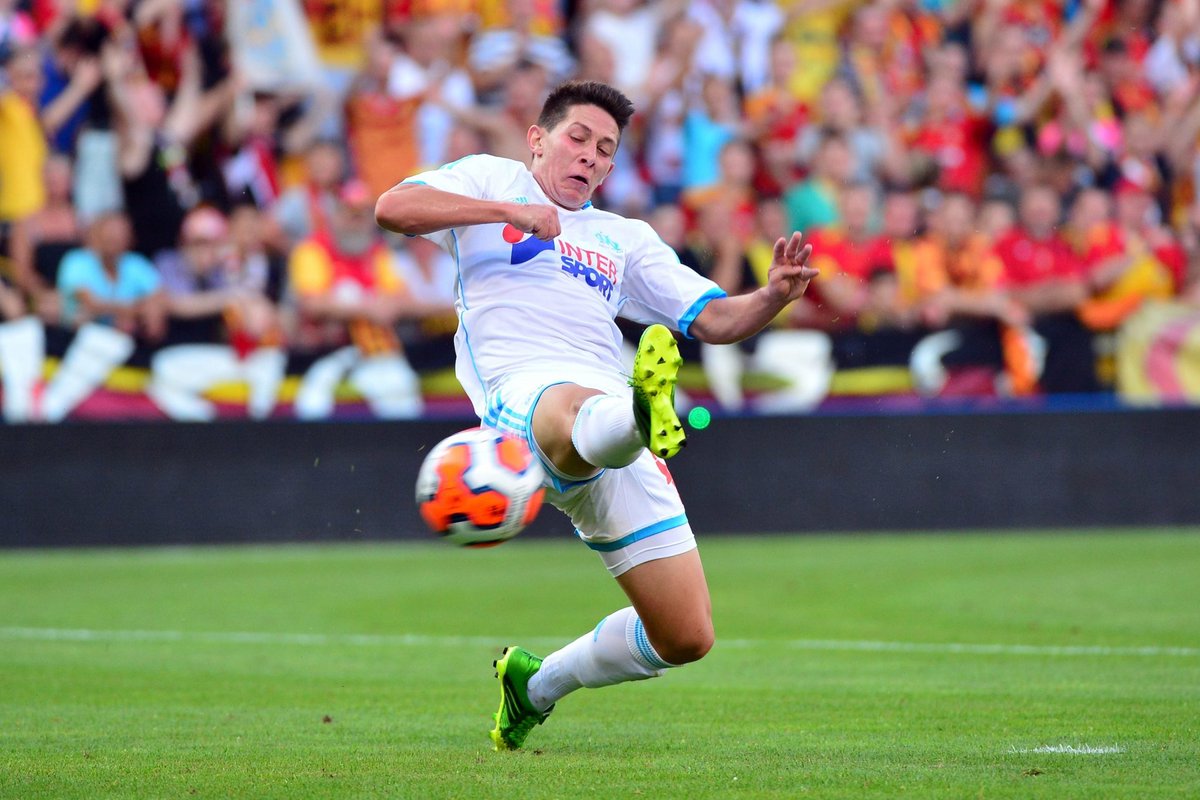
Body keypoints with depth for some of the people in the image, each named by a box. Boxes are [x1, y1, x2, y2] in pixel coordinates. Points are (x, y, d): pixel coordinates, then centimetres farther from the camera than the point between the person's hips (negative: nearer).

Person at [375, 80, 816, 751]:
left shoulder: (626, 238, 32)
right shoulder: (490, 180, 22)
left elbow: (717, 319, 22)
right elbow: (393, 208, 3)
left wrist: (775, 296, 0)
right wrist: (508, 210, -6)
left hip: (622, 451, 5)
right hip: (528, 390, -5)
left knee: (686, 637, 0)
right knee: (575, 421, -45)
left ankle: (538, 682, 24)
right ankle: (640, 416, -82)